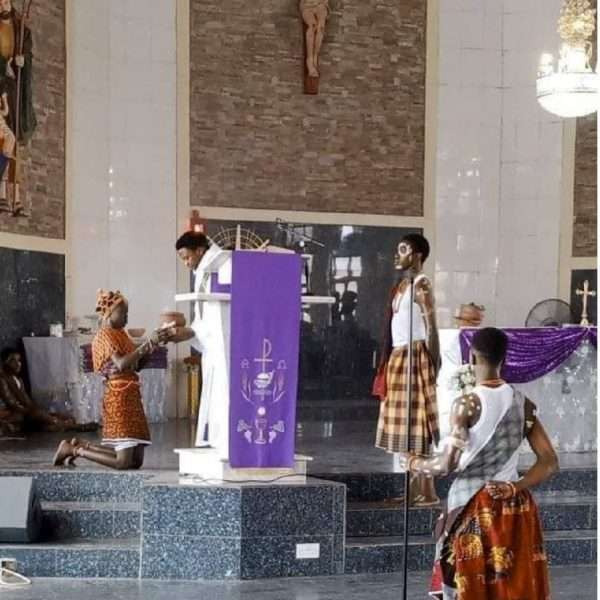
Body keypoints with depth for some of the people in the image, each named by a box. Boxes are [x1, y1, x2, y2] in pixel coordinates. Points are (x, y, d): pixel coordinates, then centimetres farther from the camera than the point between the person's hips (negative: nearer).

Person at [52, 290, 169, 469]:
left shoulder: (119, 334, 18)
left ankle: (81, 445, 17)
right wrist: (148, 343, -22)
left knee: (136, 460, 7)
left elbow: (137, 364, 17)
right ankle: (74, 450, 3)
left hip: (131, 395, 9)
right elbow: (121, 364, -23)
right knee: (123, 461, -13)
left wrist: (154, 342, 6)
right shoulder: (106, 335, -9)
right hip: (119, 397, -9)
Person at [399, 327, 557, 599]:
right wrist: (514, 487, -2)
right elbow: (549, 462, -1)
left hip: (473, 507, -5)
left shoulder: (467, 403, -13)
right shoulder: (522, 402, 3)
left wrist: (415, 463, 2)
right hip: (515, 507, 5)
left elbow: (448, 465, -15)